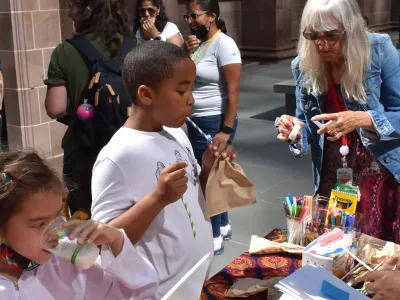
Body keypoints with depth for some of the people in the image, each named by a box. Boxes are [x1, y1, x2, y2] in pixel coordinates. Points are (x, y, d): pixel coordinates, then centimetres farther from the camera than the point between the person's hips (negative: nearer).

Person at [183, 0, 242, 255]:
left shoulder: (224, 44, -15)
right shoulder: (196, 43, 8)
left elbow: (233, 92, -18)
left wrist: (226, 131, -21)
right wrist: (186, 54, -5)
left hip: (215, 122, -8)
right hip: (195, 121, 8)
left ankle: (214, 239, 13)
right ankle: (223, 226, 32)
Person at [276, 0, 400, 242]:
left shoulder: (380, 50, -13)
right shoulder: (303, 66, -3)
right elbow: (308, 123, 7)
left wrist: (362, 119, -28)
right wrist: (294, 130, -15)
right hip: (331, 179, 3)